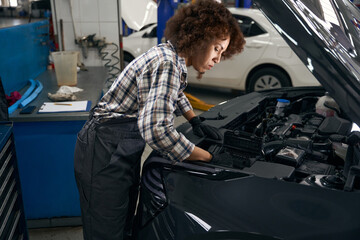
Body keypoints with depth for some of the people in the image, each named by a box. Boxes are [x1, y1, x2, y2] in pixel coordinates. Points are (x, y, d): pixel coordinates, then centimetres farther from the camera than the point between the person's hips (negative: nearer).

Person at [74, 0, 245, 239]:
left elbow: (175, 93, 30)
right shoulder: (167, 64, -26)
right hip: (104, 155, -10)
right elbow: (157, 130, -38)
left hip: (125, 151, 10)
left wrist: (196, 121, 18)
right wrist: (208, 157, -26)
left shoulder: (172, 58, 5)